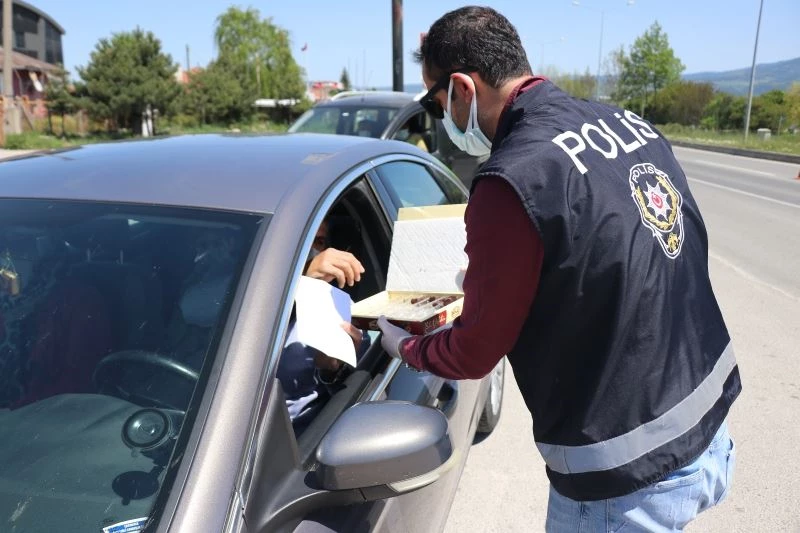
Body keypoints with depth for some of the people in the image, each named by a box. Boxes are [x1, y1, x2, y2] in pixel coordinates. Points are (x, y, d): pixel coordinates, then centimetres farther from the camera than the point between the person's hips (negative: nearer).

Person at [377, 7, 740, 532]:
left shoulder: (513, 179, -24)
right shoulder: (630, 124, 1)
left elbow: (474, 353, -13)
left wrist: (405, 346, 7)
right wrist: (485, 277, 16)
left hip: (630, 474, -7)